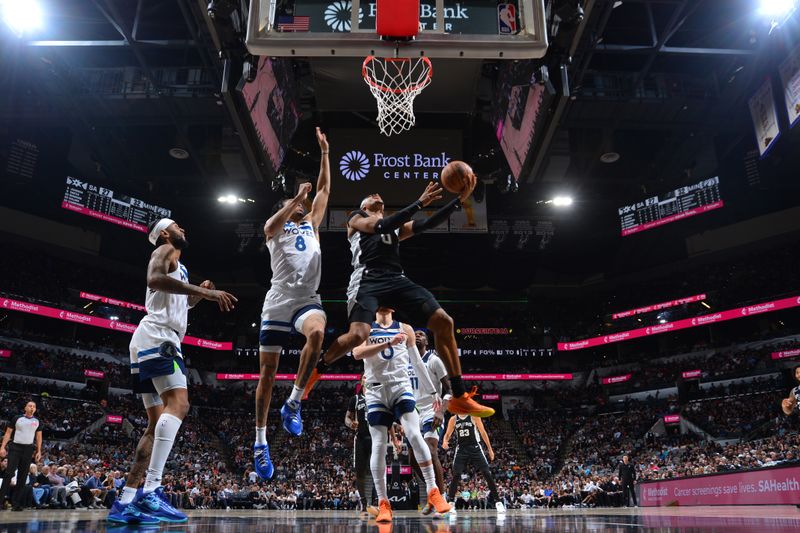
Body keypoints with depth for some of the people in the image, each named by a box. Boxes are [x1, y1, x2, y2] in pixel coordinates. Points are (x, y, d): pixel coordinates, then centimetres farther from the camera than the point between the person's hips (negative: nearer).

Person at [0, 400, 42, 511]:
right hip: (15, 447, -3)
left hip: (28, 449, 3)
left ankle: (16, 503, 6)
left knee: (23, 476, 2)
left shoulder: (37, 421, 9)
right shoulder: (17, 418, 2)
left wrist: (39, 451, 6)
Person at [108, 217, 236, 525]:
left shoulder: (177, 266, 32)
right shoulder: (165, 251, 3)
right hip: (157, 337, -10)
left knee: (157, 423, 7)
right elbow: (154, 279, -20)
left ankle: (126, 502, 3)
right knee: (179, 403, -24)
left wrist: (198, 295, 23)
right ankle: (151, 491, -34)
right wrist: (204, 291, -25)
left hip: (147, 342, 10)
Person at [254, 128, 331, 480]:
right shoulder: (273, 228, 12)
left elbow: (324, 189, 19)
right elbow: (273, 224, -14)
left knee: (317, 332, -35)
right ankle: (260, 441, 14)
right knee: (267, 372, 1)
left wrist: (325, 152, 18)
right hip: (278, 302, -1)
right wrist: (297, 196, -13)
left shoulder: (311, 225, 22)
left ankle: (293, 403, -20)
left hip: (307, 299, 2)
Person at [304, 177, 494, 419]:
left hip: (397, 280, 6)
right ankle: (314, 369, 2)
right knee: (358, 335, -30)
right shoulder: (356, 218, 19)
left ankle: (459, 398, -3)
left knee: (444, 322, -8)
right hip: (368, 280, -5)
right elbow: (381, 226, -2)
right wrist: (420, 202, -5)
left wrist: (460, 199, 9)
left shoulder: (397, 226, 33)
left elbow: (427, 224, 19)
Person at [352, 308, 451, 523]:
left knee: (415, 436, -17)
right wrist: (388, 343, -25)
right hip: (376, 392, 0)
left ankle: (433, 491, -6)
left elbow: (418, 363, 15)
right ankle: (383, 503, 6)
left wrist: (432, 392, 14)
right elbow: (357, 353, -15)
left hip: (401, 388, 1)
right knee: (378, 446, -3)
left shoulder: (405, 329, 11)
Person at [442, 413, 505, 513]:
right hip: (461, 449, 2)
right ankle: (450, 502, 1)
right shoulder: (453, 419, 3)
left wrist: (490, 448, 0)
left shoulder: (474, 417, -4)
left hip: (475, 448, -2)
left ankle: (497, 501, 0)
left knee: (487, 474, -8)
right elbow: (447, 434, 9)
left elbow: (483, 432, 0)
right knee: (456, 475, -8)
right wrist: (444, 441, -15)